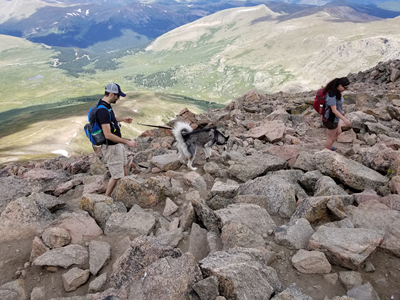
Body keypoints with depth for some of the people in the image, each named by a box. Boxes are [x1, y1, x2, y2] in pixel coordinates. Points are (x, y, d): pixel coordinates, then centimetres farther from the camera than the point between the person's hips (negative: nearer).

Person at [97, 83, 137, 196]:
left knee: (124, 166, 26)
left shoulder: (106, 106, 2)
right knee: (116, 175, 2)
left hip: (117, 144, 10)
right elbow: (108, 135, -32)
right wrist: (127, 142, -27)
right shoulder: (102, 110, -29)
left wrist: (122, 119, 18)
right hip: (111, 147, -10)